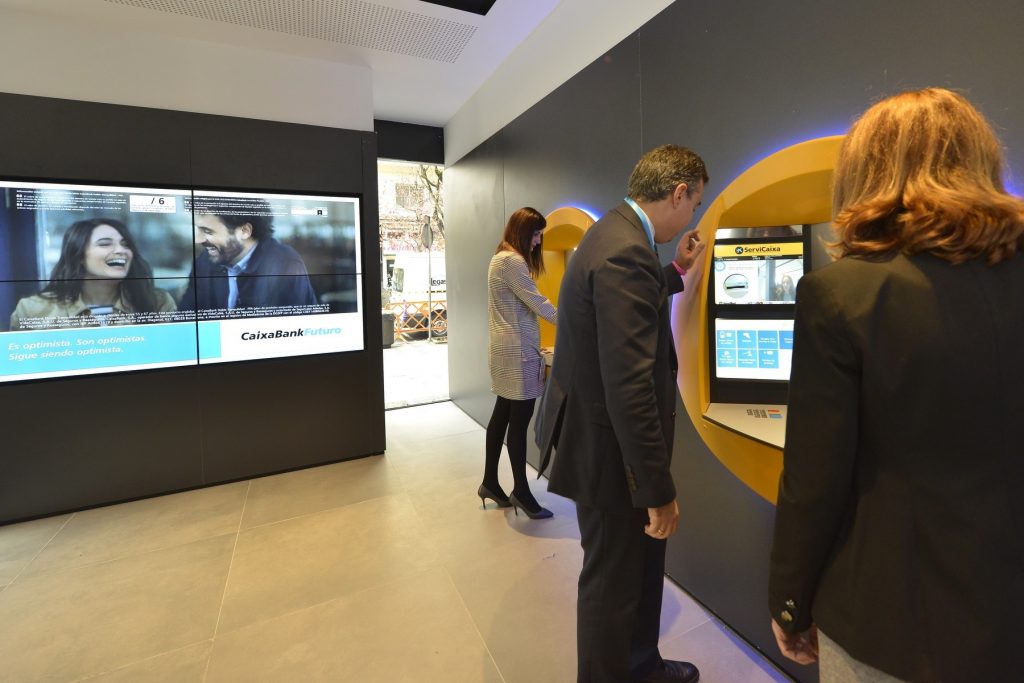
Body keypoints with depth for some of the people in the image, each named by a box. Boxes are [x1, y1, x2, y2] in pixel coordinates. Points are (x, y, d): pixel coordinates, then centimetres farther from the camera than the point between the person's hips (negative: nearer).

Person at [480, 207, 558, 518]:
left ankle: (490, 482, 23)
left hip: (507, 348, 11)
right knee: (520, 418, -2)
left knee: (503, 414, 13)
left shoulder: (501, 258, 19)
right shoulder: (512, 261, -13)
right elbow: (536, 302, -14)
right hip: (517, 350, -11)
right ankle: (521, 491, 10)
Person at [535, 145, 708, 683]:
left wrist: (676, 271, 23)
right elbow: (629, 387, -29)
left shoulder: (618, 234, 7)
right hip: (609, 451, -10)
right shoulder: (625, 252, -25)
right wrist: (659, 489, -21)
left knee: (642, 563, 26)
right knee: (614, 581, 12)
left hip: (605, 438, 10)